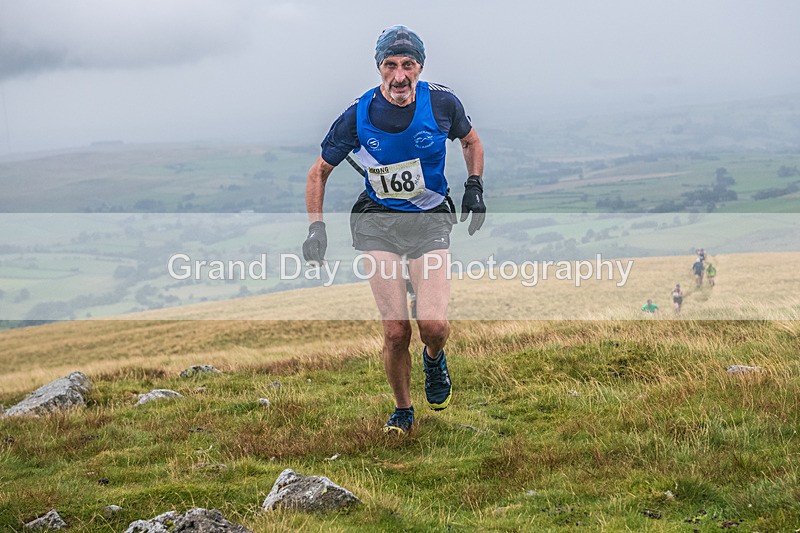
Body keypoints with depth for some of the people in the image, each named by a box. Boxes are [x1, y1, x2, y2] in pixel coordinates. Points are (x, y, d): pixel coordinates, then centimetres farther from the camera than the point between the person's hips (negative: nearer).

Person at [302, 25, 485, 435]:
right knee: (395, 332, -9)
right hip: (378, 221, 0)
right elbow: (319, 172, 4)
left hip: (430, 220, 0)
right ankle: (402, 411, 17)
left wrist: (475, 187, 2)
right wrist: (316, 227, -5)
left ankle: (433, 359, 21)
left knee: (434, 325, -17)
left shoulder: (441, 103, -9)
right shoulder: (358, 115, -10)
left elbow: (471, 142, 14)